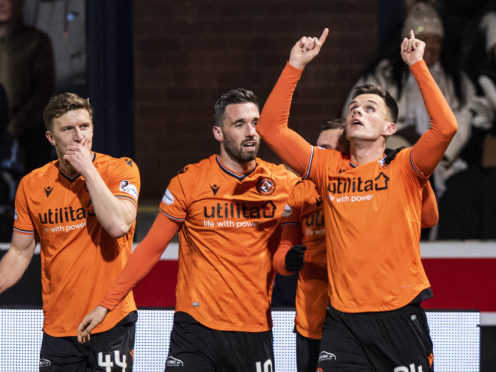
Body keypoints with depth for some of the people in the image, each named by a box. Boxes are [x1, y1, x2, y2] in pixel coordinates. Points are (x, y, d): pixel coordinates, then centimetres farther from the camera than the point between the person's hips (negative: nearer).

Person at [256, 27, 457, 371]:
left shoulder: (403, 169, 1)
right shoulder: (329, 167, 9)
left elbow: (446, 127, -15)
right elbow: (271, 128, 5)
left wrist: (417, 65, -11)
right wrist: (295, 65, 0)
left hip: (401, 316, -2)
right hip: (344, 320, 2)